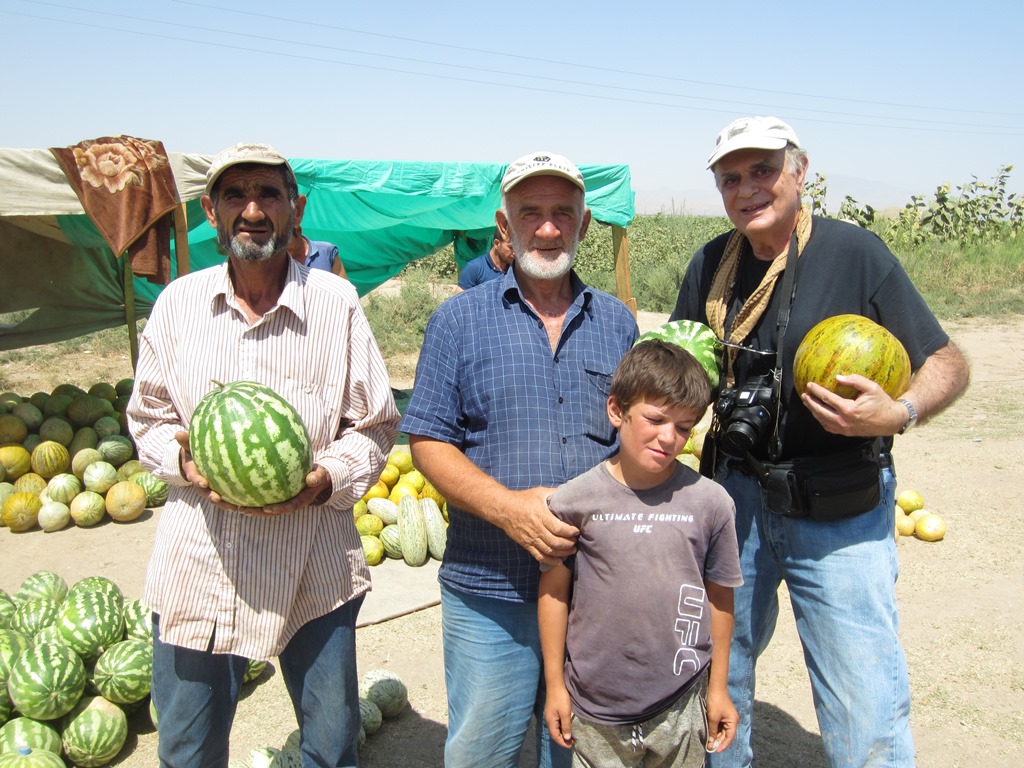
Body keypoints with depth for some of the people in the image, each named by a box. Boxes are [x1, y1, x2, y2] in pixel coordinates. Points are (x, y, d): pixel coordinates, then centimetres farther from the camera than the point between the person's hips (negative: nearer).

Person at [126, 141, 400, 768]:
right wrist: (183, 461, -10)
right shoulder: (178, 302, 2)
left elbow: (375, 427, 1)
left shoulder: (337, 303, -5)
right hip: (197, 568, 2)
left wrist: (327, 479, -17)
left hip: (313, 570, -1)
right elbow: (148, 417, 11)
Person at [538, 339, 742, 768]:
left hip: (681, 710, 1)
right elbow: (554, 591, -1)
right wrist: (555, 684, 4)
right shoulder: (574, 501, -10)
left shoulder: (709, 502, -7)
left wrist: (718, 688, 9)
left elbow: (719, 597, 2)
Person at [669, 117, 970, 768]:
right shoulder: (710, 267, 5)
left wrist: (898, 414, -24)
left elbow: (949, 362, -4)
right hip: (735, 498, 5)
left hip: (839, 513, -4)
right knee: (716, 675, 18)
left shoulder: (855, 251, -9)